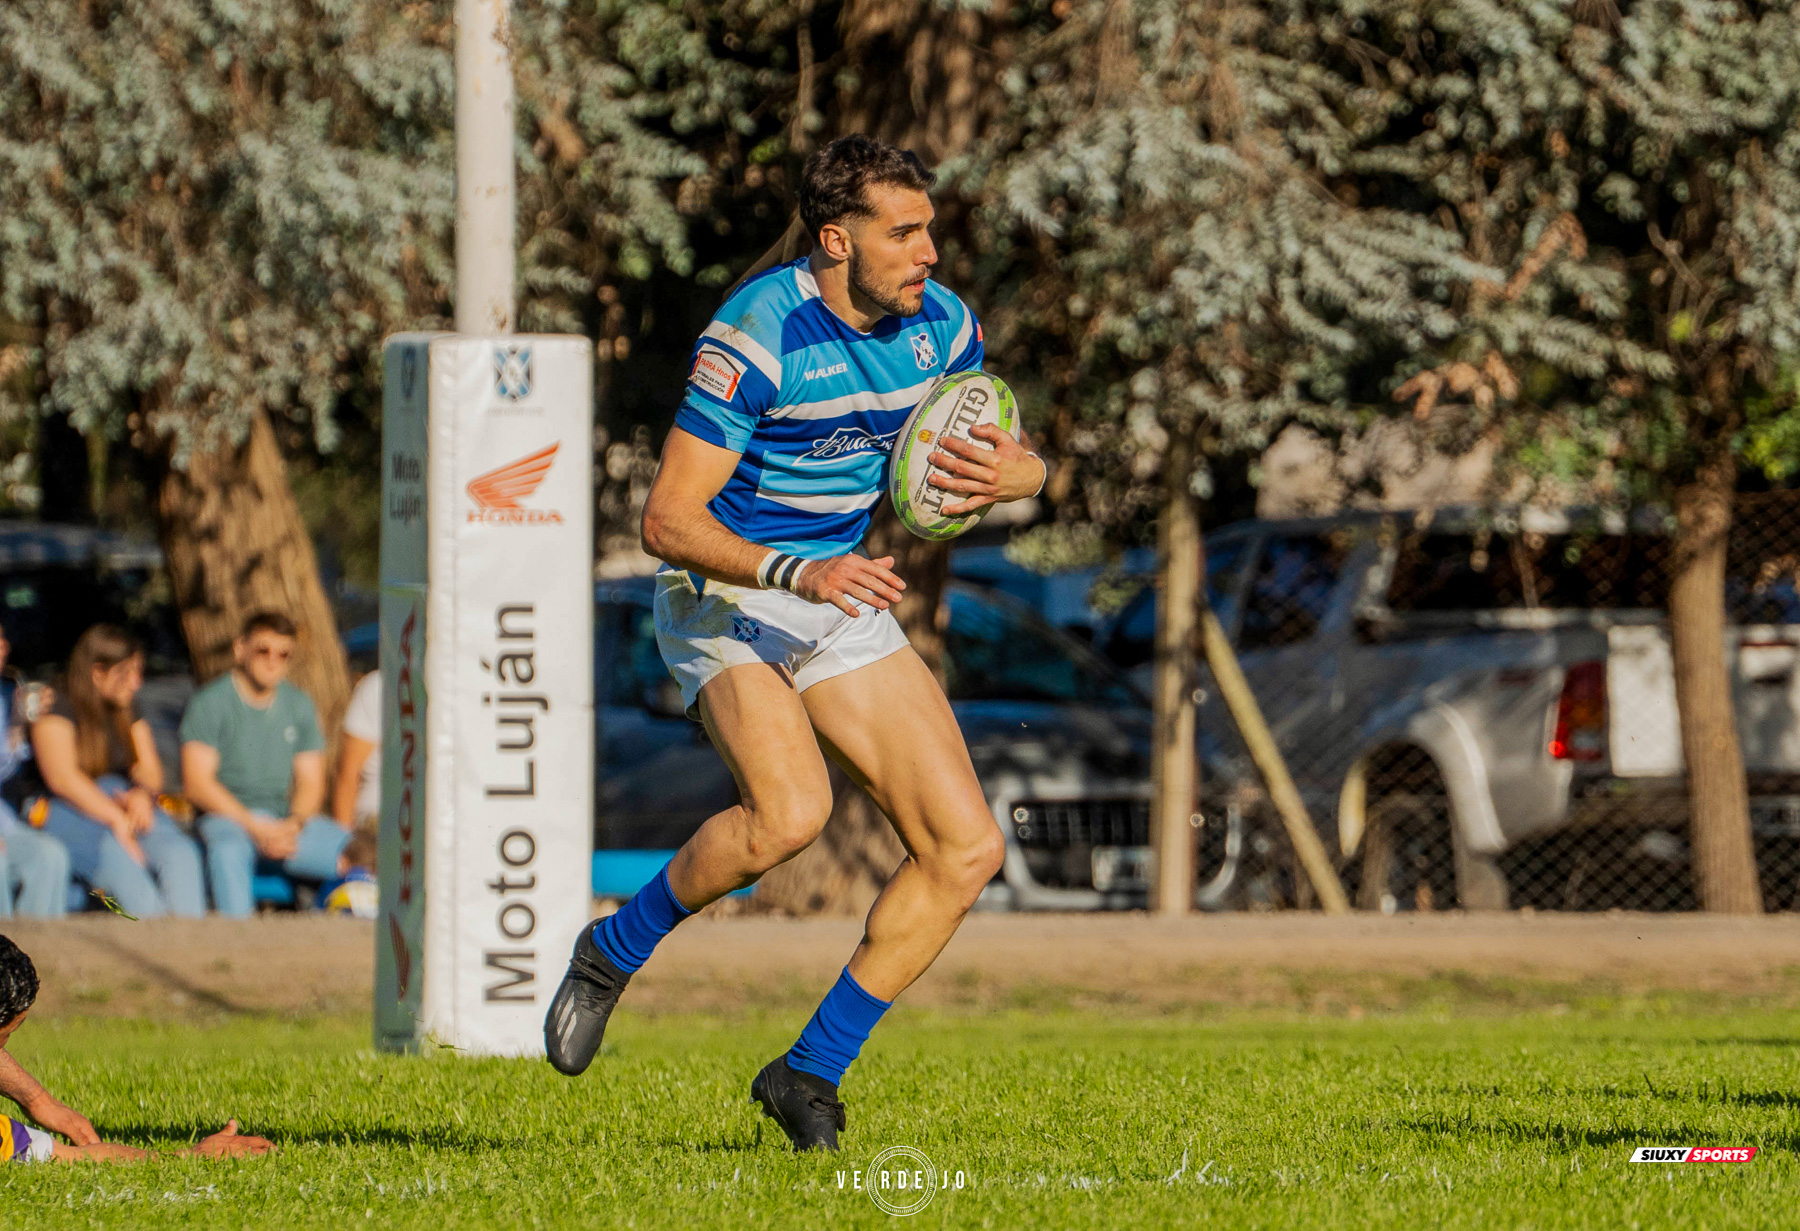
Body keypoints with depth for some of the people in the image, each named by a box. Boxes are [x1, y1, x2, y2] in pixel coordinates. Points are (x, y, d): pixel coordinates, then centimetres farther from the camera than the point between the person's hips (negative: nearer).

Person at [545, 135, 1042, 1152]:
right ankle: (614, 954, -6)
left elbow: (1010, 460, 13)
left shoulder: (940, 324, -2)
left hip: (840, 599, 7)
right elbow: (669, 519, -22)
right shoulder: (757, 335, -22)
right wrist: (796, 573, -35)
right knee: (791, 812, -32)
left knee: (968, 848, -5)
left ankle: (813, 1070, 6)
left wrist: (1011, 474, -12)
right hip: (723, 596, -7)